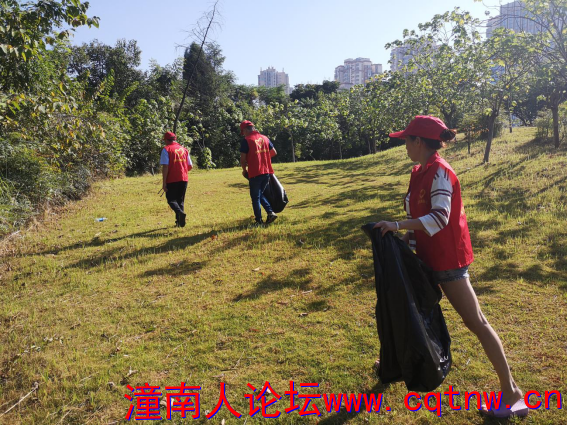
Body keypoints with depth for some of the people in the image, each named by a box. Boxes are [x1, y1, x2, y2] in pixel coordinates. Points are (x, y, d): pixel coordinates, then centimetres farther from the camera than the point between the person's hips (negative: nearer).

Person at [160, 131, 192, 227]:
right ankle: (179, 221, 11)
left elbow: (165, 167, -13)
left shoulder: (166, 149, -5)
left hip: (172, 180, -5)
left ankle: (180, 213, -23)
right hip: (184, 179, 5)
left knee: (171, 200, 4)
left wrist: (164, 183, -12)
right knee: (180, 200, 14)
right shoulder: (184, 149, 11)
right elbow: (190, 166, 13)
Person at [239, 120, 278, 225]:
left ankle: (259, 221, 9)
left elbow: (243, 159, -10)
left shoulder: (246, 140, -8)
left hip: (255, 173, -6)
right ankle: (270, 212, 5)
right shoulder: (265, 138, 10)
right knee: (260, 194, 21)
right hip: (267, 172, 6)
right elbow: (274, 153, 14)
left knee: (255, 198, 7)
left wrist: (244, 170, 7)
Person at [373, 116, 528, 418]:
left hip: (447, 258, -9)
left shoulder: (439, 172, -20)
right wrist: (405, 241, 4)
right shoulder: (419, 172, 7)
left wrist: (396, 225, -32)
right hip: (427, 256, 10)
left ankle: (512, 393, 9)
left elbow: (440, 217, -30)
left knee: (475, 322, -3)